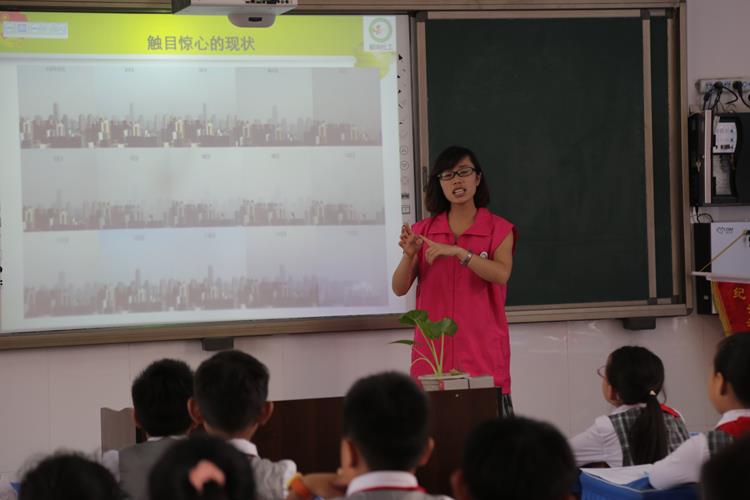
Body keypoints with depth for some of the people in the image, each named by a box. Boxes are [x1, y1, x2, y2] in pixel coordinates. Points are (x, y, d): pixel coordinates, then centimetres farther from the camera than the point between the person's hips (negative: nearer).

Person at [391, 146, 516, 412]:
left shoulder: (499, 229, 3)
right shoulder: (424, 230, 9)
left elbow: (501, 274, -15)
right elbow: (399, 289, 3)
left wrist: (458, 252, -24)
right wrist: (409, 255, -15)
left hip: (482, 350, -2)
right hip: (433, 352, 2)